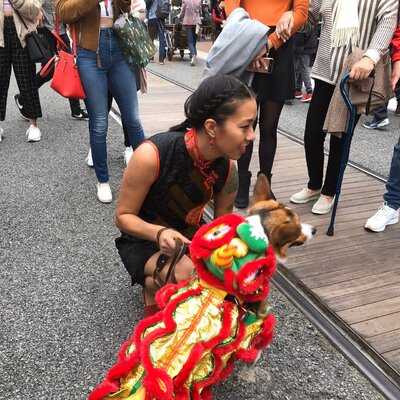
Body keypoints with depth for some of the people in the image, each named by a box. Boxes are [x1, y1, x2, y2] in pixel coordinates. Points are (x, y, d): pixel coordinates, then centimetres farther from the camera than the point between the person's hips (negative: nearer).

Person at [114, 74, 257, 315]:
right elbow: (123, 216, -17)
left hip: (191, 238, 5)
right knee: (185, 274, -34)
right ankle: (152, 284, 2)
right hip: (144, 240, -5)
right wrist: (160, 233, -36)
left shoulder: (227, 167, -15)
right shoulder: (152, 155, -30)